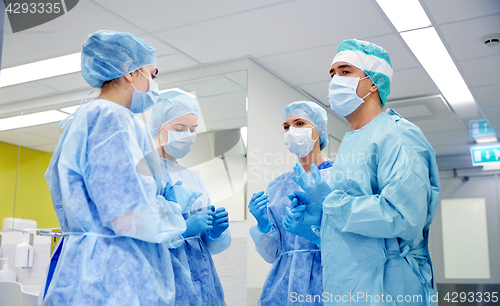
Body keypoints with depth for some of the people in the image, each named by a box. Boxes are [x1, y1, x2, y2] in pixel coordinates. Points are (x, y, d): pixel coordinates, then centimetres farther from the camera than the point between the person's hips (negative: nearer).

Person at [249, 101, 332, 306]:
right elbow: (271, 255, 9)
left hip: (326, 287, -3)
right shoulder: (277, 186, 9)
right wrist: (263, 225, -9)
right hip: (283, 287, 4)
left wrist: (314, 234, -22)